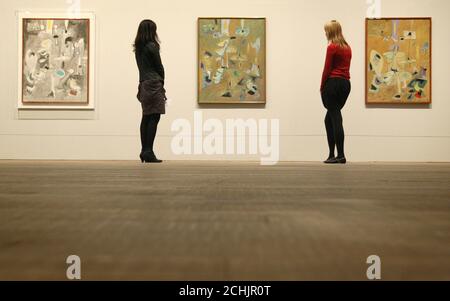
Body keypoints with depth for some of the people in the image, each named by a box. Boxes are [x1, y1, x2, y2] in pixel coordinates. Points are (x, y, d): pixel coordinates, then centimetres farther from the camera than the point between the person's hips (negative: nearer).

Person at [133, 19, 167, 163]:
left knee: (146, 117, 10)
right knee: (154, 117, -8)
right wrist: (161, 82, 10)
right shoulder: (152, 46, -9)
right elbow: (159, 67, -4)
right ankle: (148, 152, -10)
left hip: (144, 84, 8)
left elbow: (142, 67, 11)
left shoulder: (138, 48, 13)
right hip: (153, 84, -8)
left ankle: (144, 151, 13)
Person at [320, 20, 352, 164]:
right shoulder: (347, 47, 15)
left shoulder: (332, 47, -9)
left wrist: (322, 87, 0)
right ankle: (332, 155, 17)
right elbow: (345, 67, 15)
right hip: (345, 84, 8)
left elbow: (327, 69, -10)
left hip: (333, 83, -8)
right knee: (330, 118, 16)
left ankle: (341, 156, -5)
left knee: (336, 119, -6)